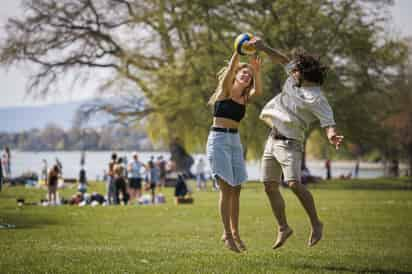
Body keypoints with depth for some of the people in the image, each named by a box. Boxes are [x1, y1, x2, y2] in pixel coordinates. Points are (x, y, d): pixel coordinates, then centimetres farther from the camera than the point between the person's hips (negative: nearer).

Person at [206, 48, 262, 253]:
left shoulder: (245, 98, 13)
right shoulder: (225, 91, 0)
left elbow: (258, 91, -9)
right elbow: (230, 69, -19)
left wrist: (257, 72, -22)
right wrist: (238, 51, -30)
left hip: (235, 141, 6)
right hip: (219, 140, -6)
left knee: (236, 190, 5)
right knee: (226, 188, -10)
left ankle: (235, 232, 13)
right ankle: (227, 233, -8)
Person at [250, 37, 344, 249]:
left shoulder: (316, 99, -17)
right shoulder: (294, 80, 6)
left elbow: (328, 122, -25)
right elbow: (282, 60, 20)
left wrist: (332, 136, -46)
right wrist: (264, 48, 16)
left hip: (290, 144, -8)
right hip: (273, 140, 8)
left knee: (294, 183, -26)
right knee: (270, 186, 8)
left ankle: (315, 223, -14)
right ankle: (283, 228, 19)